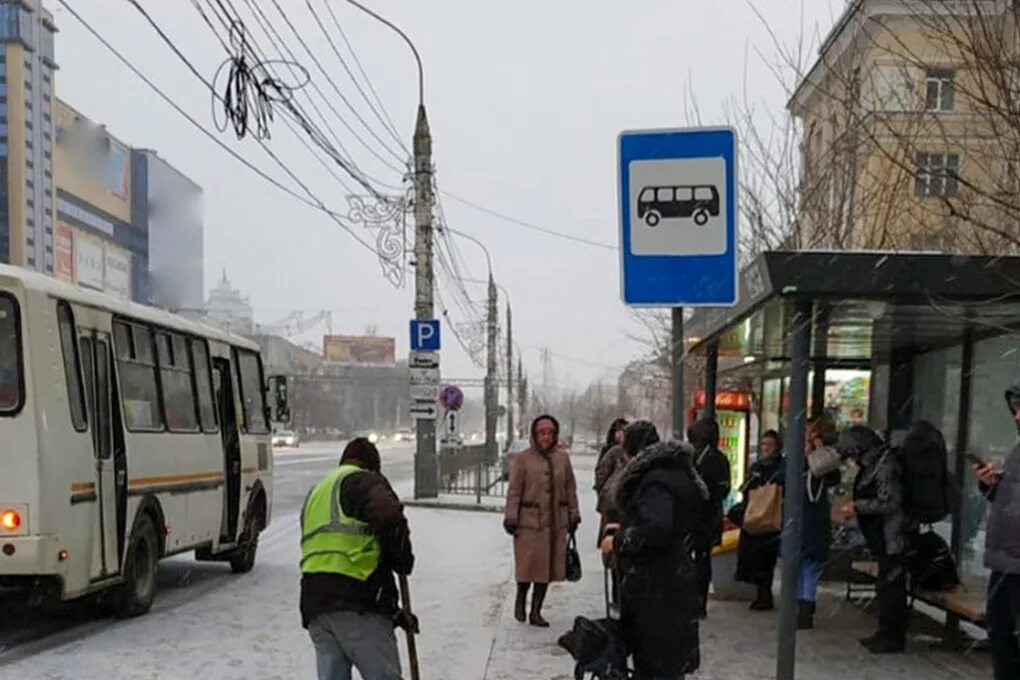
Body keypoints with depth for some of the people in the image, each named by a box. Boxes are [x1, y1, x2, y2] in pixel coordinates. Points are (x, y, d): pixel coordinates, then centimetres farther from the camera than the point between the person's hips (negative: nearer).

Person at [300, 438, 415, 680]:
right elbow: (389, 518, -19)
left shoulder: (315, 494, 30)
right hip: (358, 605, -8)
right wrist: (404, 560, 2)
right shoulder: (365, 481, 4)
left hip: (314, 605, 8)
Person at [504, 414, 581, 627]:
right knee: (528, 564, -1)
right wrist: (511, 518, -8)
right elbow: (514, 491, -3)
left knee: (548, 566, 5)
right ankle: (520, 600, 26)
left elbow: (570, 489, 13)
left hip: (556, 521, 3)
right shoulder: (523, 459, -2)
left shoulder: (562, 457, 8)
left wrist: (573, 515, 11)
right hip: (529, 521, -3)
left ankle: (536, 611, 16)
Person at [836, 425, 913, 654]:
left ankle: (891, 637, 1)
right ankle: (888, 634, 22)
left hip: (893, 540, -10)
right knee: (889, 587, 14)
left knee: (889, 587, -5)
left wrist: (857, 507, -14)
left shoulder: (886, 466, -17)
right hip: (884, 539, 10)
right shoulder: (873, 464, 14)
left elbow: (890, 503, -21)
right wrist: (856, 508, 10)